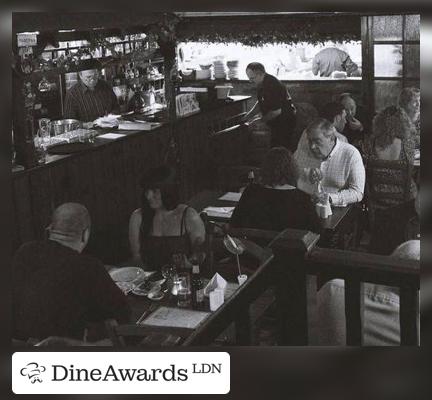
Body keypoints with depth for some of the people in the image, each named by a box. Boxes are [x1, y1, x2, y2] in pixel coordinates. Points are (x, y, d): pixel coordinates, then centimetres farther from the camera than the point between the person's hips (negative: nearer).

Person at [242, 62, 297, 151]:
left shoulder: (272, 85, -25)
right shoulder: (261, 84, 5)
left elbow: (277, 111, -25)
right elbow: (260, 103, 20)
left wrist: (261, 120, -15)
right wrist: (248, 115, 10)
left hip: (285, 122, -10)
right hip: (275, 123, 10)